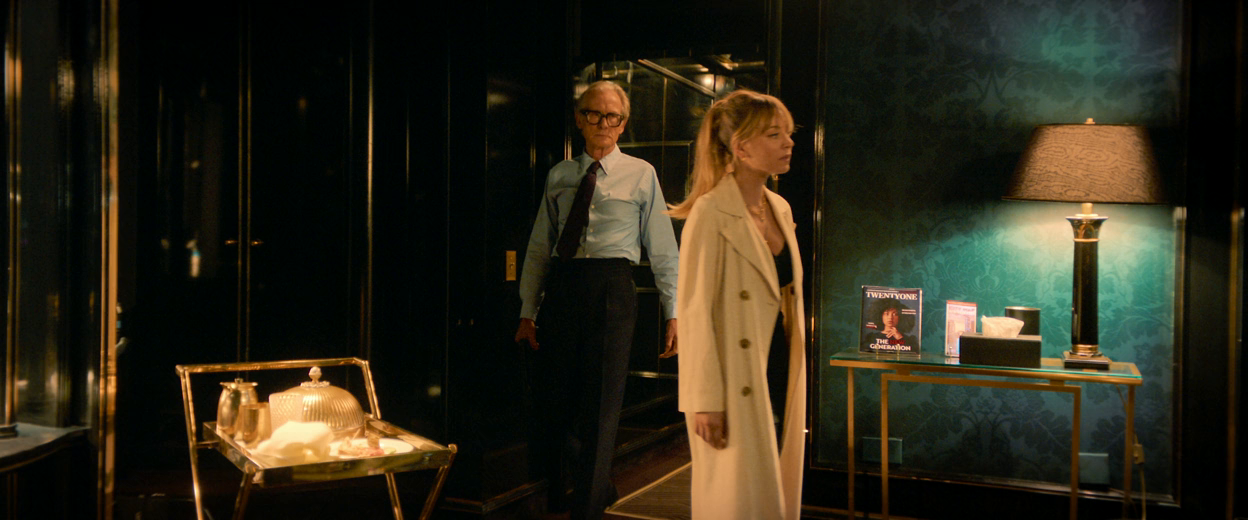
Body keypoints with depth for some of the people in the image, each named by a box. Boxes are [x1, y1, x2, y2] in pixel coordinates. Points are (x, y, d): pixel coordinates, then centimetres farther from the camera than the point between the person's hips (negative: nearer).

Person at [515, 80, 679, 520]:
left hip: (612, 289, -3)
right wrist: (528, 312, 7)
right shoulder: (559, 176, 12)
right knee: (551, 400, 8)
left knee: (600, 401, 1)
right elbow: (539, 247, 12)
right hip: (561, 286, 3)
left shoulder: (641, 174, 5)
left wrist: (673, 313, 0)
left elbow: (663, 250, 3)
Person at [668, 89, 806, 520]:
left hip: (782, 383, 8)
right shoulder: (710, 214, -14)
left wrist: (796, 383, 18)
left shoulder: (781, 210, 10)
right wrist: (706, 401, -17)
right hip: (738, 391, -7)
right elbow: (694, 311, -16)